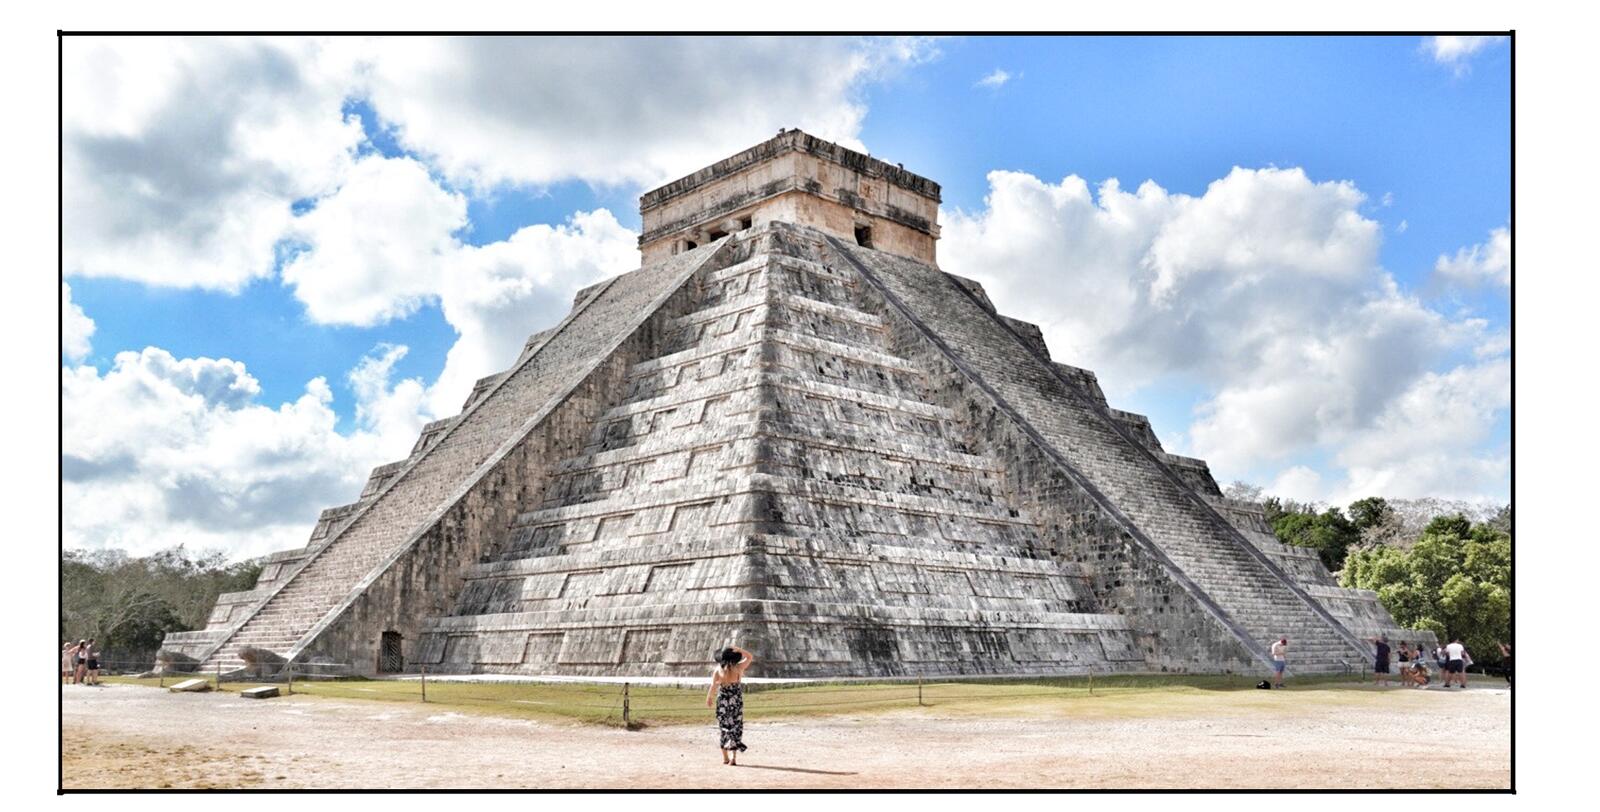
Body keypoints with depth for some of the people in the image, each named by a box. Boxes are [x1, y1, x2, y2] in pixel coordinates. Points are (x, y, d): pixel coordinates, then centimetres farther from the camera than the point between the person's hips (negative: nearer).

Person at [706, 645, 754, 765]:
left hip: (723, 700, 1)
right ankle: (733, 758, 0)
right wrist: (738, 649, 4)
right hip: (736, 701, 0)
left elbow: (713, 686, -7)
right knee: (736, 727, 5)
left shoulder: (718, 669, -5)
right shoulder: (738, 667, -5)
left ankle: (725, 758, 15)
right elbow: (750, 657, 10)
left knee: (723, 727, 12)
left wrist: (709, 699, 6)